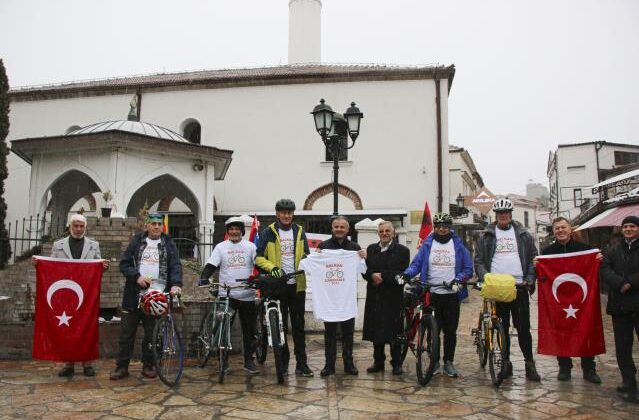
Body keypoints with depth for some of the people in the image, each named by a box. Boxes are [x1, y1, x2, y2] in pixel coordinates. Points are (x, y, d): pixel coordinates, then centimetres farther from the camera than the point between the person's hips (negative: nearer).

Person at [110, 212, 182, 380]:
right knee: (126, 333, 4)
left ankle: (148, 365, 20)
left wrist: (176, 284, -20)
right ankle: (122, 366, 14)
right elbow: (124, 264, 5)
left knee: (152, 333, 6)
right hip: (134, 294, 1)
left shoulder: (169, 244, 7)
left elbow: (176, 266, -3)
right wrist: (137, 277, -11)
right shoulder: (136, 242, 9)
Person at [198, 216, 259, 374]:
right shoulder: (221, 247, 5)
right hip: (226, 295, 0)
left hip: (247, 295, 1)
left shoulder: (250, 246, 6)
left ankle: (249, 361, 17)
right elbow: (210, 266, 0)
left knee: (249, 330, 6)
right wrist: (203, 278, -18)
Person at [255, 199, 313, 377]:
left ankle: (301, 363, 9)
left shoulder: (299, 231, 9)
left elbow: (306, 255, 14)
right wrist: (272, 267, -19)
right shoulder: (268, 232, -1)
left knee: (298, 325, 4)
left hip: (297, 284, 2)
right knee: (280, 325, 6)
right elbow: (259, 257, -3)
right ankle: (283, 361, 17)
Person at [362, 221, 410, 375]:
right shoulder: (371, 249, 12)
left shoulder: (402, 250, -1)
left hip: (393, 298, -3)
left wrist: (382, 275, -16)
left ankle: (396, 363, 15)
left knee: (394, 332, 2)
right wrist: (372, 276, -15)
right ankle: (378, 362, 21)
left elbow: (402, 273, -11)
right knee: (376, 330, 9)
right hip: (374, 297, 4)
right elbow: (365, 270, 6)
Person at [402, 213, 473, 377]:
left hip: (451, 295, 0)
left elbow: (468, 269, 4)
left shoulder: (458, 245, 4)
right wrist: (406, 274, -19)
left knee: (450, 331, 7)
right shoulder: (427, 244, 5)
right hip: (432, 294, 0)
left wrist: (458, 279, -15)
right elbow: (416, 264, 1)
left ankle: (449, 362, 20)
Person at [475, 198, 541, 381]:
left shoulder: (523, 234, 11)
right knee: (502, 328, 6)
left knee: (523, 327, 0)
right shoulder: (486, 235, 8)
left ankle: (530, 364, 9)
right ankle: (506, 363, 15)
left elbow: (533, 257, 10)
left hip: (519, 286, 0)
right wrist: (485, 278, -10)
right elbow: (479, 260, 5)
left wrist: (530, 280, -2)